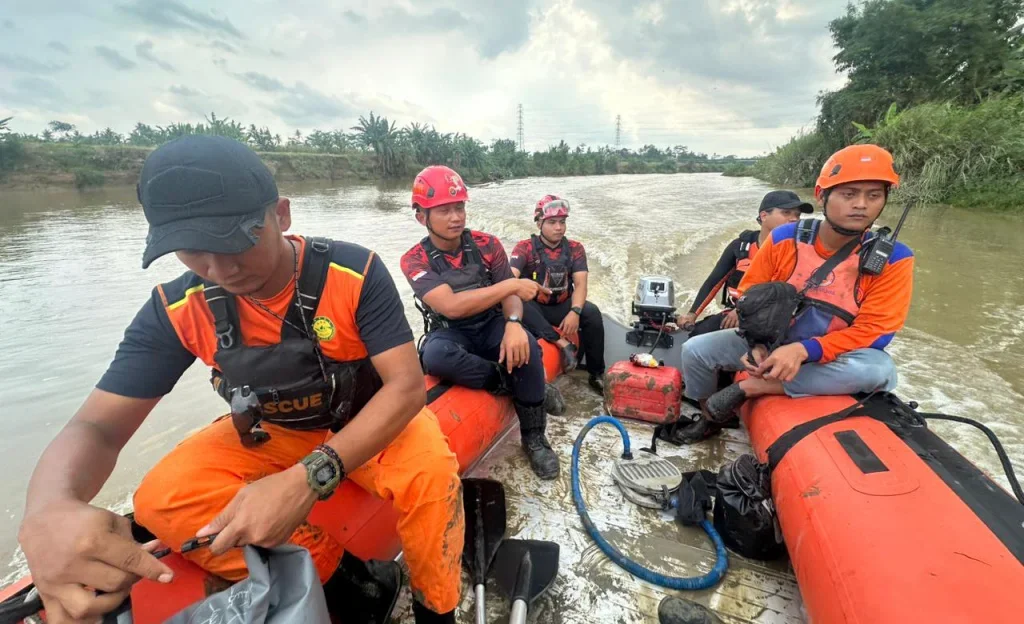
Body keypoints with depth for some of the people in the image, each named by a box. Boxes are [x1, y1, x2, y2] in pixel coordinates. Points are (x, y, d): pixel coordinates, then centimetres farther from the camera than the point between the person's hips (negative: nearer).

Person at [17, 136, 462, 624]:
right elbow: (98, 426, -14)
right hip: (271, 433, 4)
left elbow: (407, 385, -28)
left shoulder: (355, 273, -26)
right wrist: (48, 510, -39)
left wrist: (311, 477, -41)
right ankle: (339, 584, -9)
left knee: (429, 471, -32)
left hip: (369, 423, -3)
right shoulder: (178, 310, -15)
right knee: (165, 498, -20)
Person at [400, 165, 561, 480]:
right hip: (450, 334, -2)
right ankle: (507, 381, -13)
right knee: (435, 355, -37)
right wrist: (511, 284, -26)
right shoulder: (415, 260, -12)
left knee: (525, 345, -30)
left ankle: (534, 437, -10)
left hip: (491, 327, 2)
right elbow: (451, 306, -26)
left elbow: (509, 296, -9)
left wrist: (513, 323, -33)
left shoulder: (487, 244, -4)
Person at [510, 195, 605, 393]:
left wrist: (575, 311, -30)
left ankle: (597, 374, -15)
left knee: (592, 312, -26)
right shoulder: (524, 248, -6)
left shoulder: (575, 249, 1)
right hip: (535, 308, -2)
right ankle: (562, 343, -38)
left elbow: (580, 284, -10)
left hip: (562, 307, 2)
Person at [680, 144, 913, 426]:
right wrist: (757, 344, -20)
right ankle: (706, 415, 15)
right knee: (695, 350, -14)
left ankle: (753, 387, -25)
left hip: (833, 359, -1)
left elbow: (872, 330, -18)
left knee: (879, 368, -34)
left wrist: (803, 351, -33)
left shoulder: (893, 258, -14)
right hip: (769, 345, 2)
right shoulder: (784, 238, -11)